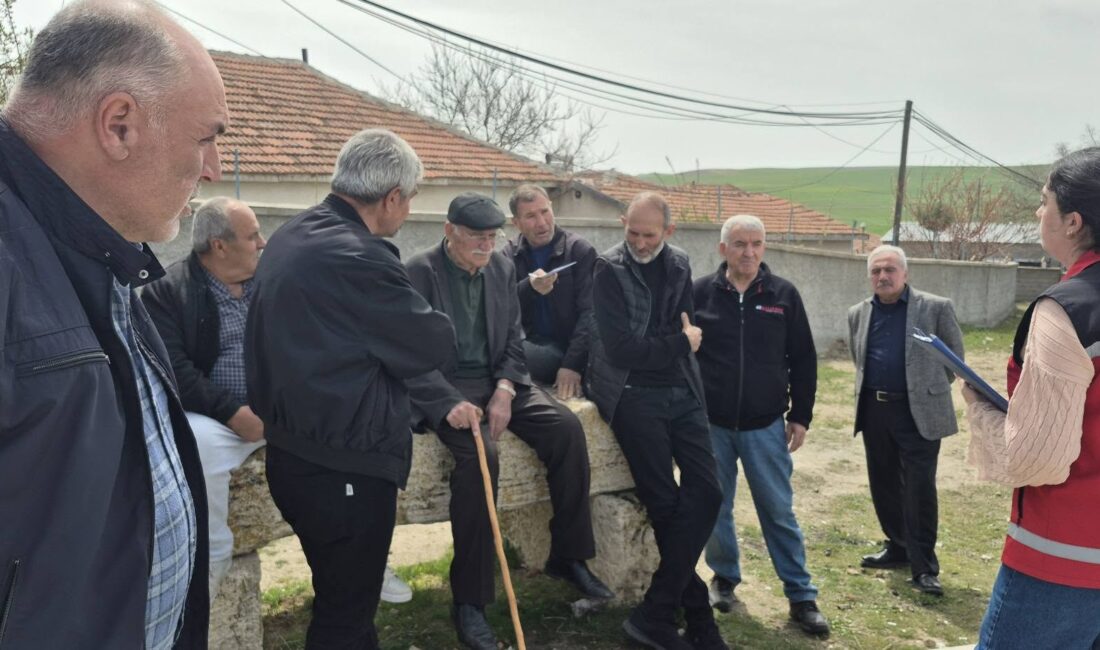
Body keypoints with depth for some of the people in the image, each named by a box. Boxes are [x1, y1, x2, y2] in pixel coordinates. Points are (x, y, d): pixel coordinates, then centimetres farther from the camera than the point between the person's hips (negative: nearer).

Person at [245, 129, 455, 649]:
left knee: (341, 597, 24)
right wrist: (432, 322, 8)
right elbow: (434, 345, -14)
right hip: (345, 464, -9)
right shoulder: (360, 257, -22)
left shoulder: (287, 239, 6)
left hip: (293, 452, 9)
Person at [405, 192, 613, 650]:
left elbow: (514, 338, 10)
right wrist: (451, 403, -28)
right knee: (479, 455, -32)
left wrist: (505, 388, -10)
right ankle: (468, 601, -19)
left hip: (498, 381, 6)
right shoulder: (419, 271, -9)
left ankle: (568, 557, 1)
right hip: (446, 386, -5)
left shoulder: (502, 268, 8)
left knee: (567, 428, -16)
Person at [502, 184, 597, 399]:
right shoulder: (510, 254, 7)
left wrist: (572, 364, -24)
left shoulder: (581, 251, -5)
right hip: (533, 343, 4)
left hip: (567, 347, -4)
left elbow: (589, 313, -12)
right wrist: (528, 287, -25)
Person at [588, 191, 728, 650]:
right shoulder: (609, 269, -7)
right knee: (665, 503, -6)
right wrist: (678, 343, -4)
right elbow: (621, 349, -14)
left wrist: (655, 345, -3)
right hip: (632, 393, -5)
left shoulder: (679, 265, 10)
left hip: (680, 391, 5)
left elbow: (688, 330, 15)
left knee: (705, 492, -6)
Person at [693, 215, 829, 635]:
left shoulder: (784, 295, -1)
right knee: (715, 509, 11)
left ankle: (801, 596, 18)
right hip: (711, 424, 0)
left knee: (779, 512, 7)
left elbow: (803, 360, 4)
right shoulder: (700, 293, -2)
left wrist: (800, 417, 3)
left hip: (765, 426, 0)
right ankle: (725, 577, 32)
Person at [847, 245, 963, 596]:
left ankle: (924, 566, 9)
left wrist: (929, 388, 5)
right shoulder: (858, 314, 7)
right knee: (883, 485, 13)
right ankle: (898, 547, 31)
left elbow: (955, 356, 4)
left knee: (920, 489, -2)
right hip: (874, 410, 5)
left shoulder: (936, 308, -5)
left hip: (918, 412, -4)